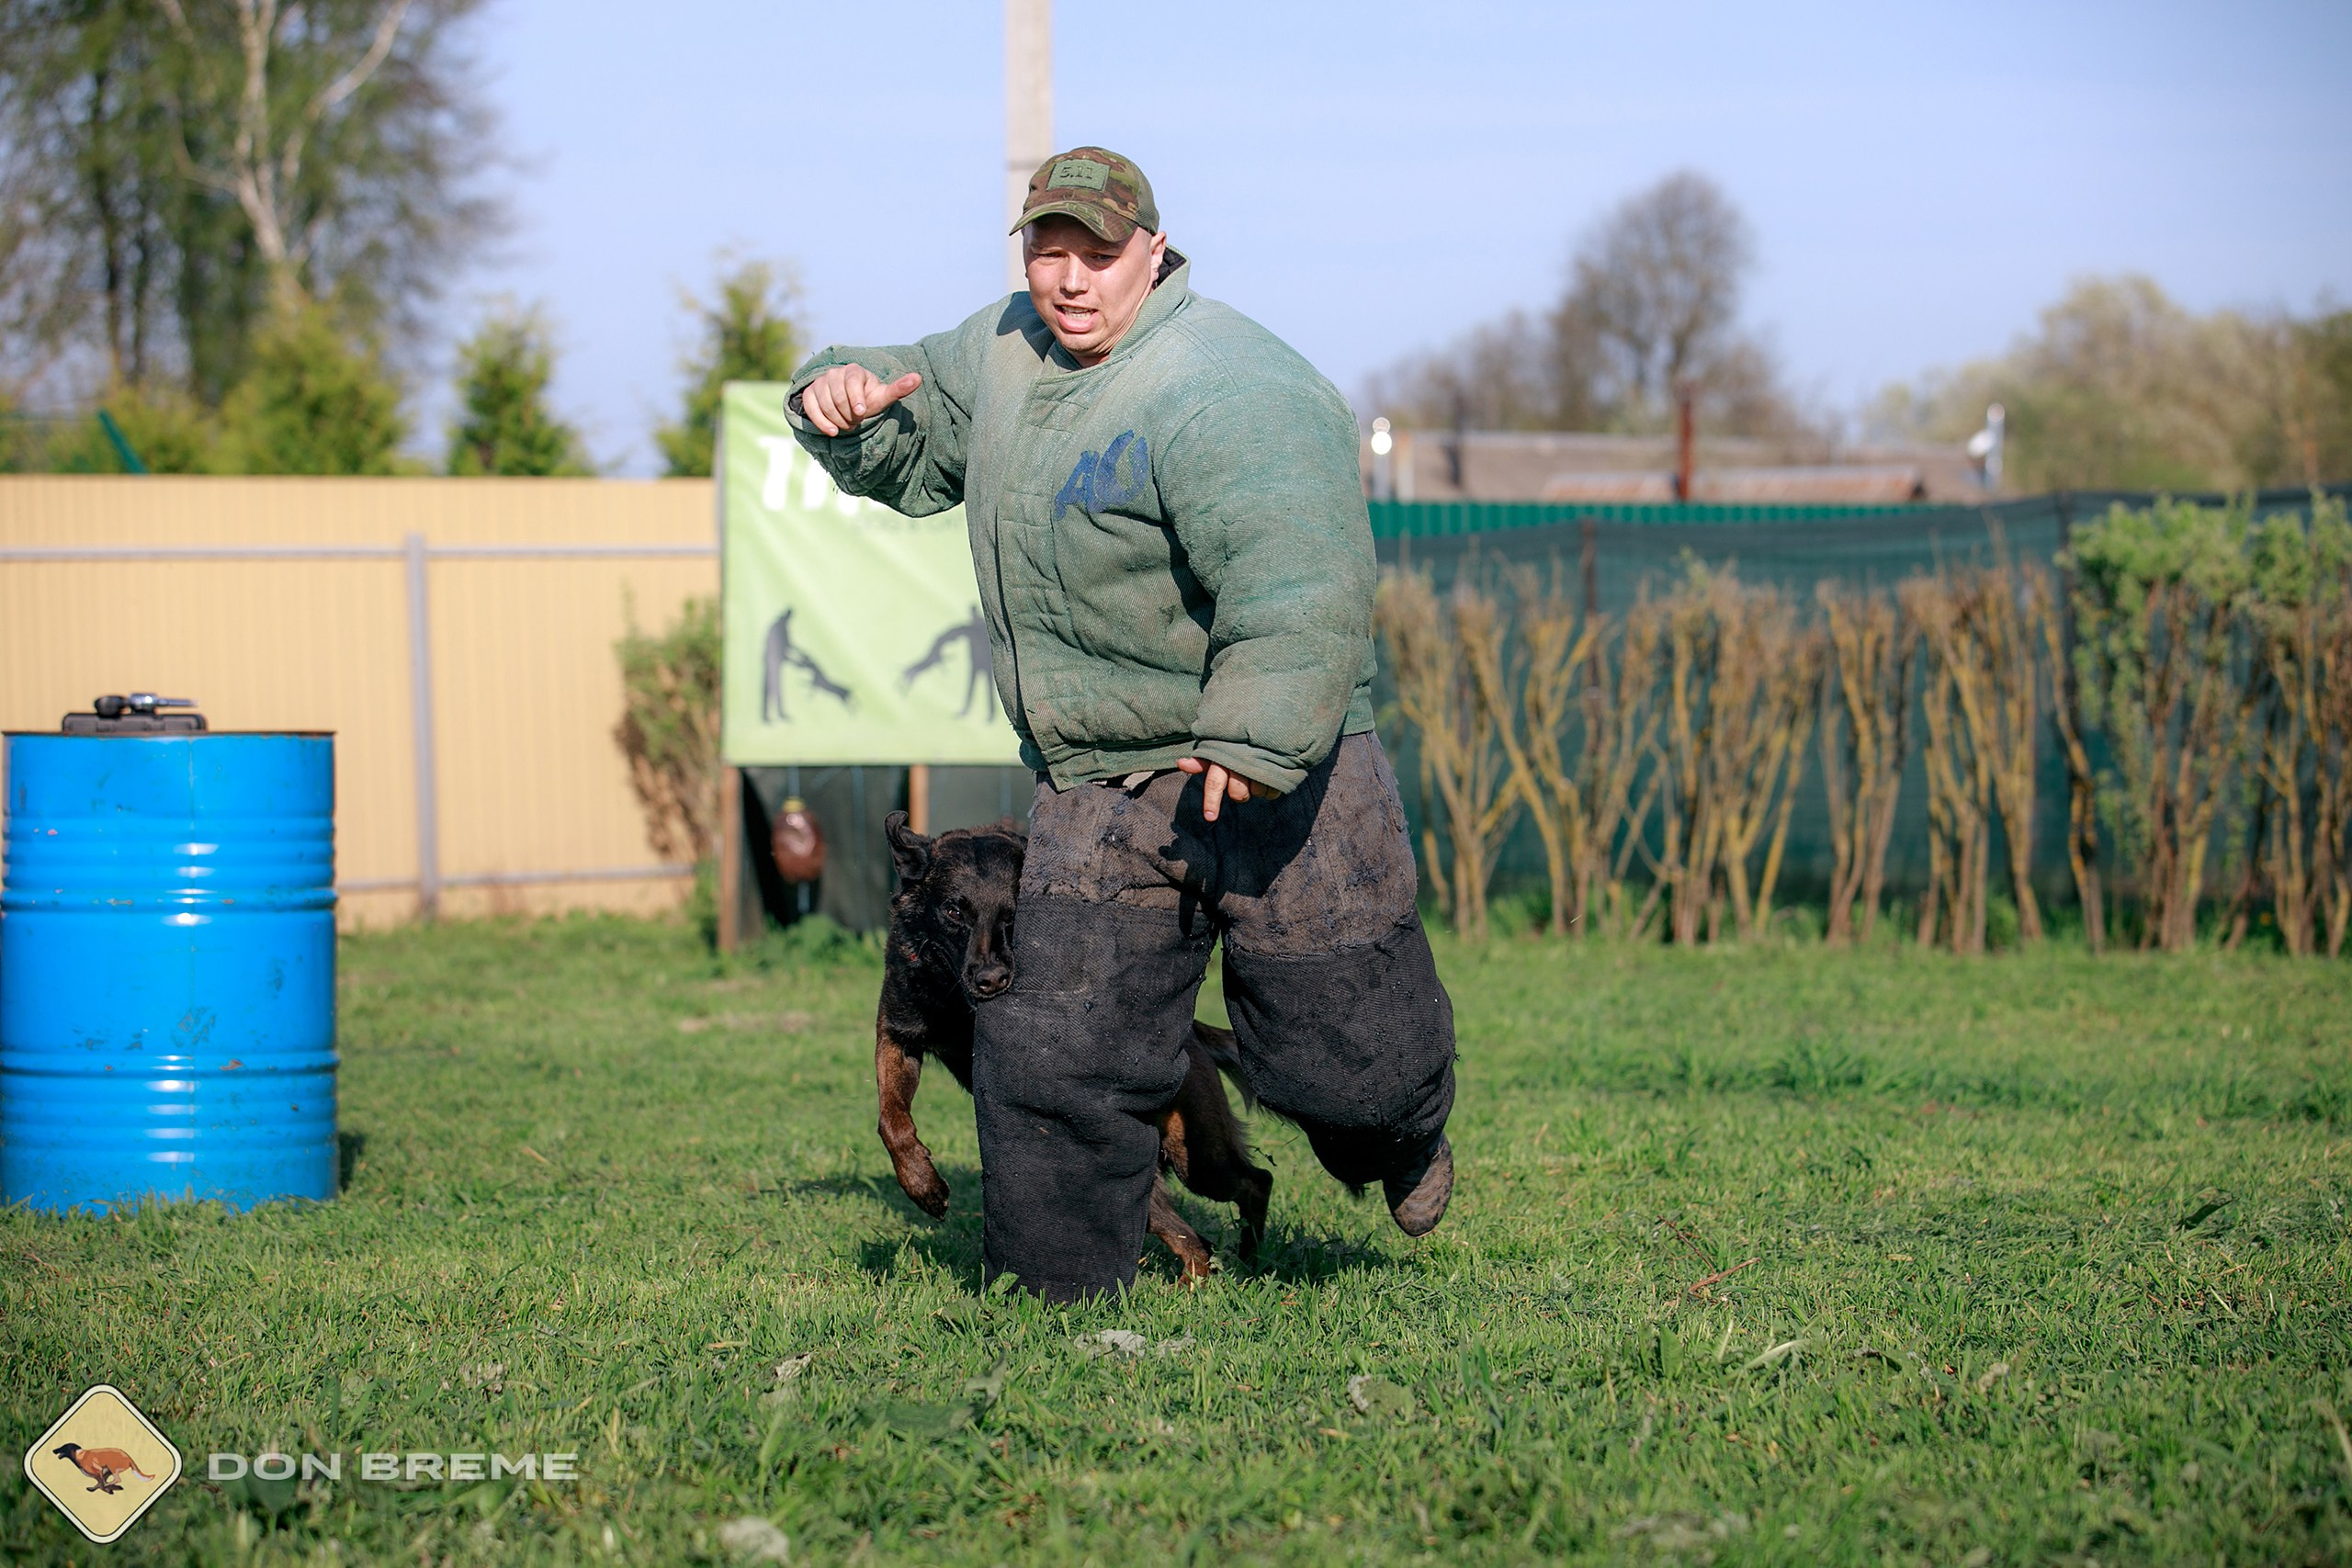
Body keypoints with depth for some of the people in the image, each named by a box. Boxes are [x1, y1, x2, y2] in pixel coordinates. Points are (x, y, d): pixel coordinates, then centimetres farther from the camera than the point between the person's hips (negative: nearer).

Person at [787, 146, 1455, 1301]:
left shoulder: (1225, 394, -20)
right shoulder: (1007, 350, 9)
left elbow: (1294, 580, -30)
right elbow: (911, 449, 25)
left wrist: (1255, 741, -39)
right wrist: (849, 402, 2)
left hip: (1278, 785, -6)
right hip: (1096, 794, 6)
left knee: (1333, 1057, 4)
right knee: (1053, 1063, 2)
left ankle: (1400, 1129, 39)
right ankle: (1052, 1302, 15)